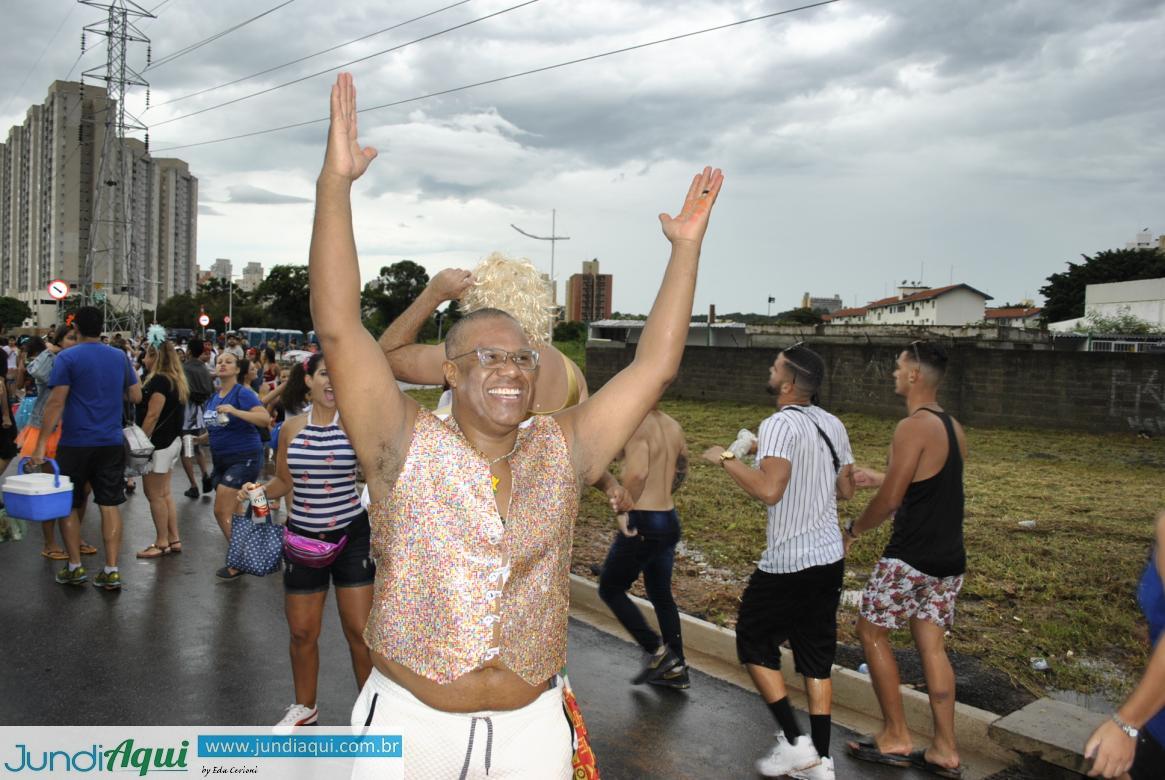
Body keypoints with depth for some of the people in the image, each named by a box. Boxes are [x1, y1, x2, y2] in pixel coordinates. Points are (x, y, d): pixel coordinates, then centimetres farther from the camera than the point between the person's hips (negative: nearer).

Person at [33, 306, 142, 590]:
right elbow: (136, 396, 10)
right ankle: (111, 571, 4)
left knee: (68, 504, 12)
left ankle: (75, 567, 18)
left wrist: (41, 444, -11)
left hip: (76, 443, -3)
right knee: (110, 505, 4)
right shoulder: (120, 357, 5)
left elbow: (56, 402, -13)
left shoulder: (67, 357, -8)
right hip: (112, 443, 3)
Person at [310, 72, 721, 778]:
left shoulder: (562, 452, -2)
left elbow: (654, 367, -2)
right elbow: (339, 329, -19)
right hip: (409, 721, -2)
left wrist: (687, 248, -4)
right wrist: (337, 183, -26)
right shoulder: (407, 446, -10)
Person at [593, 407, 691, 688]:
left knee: (610, 588, 11)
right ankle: (676, 669, 26)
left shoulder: (636, 425, -17)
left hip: (643, 522, -8)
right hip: (670, 520, 8)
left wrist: (624, 509, -20)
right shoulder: (673, 426, 8)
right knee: (661, 595, 20)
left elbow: (637, 472, -33)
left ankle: (656, 650, 8)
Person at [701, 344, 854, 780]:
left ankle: (794, 743, 11)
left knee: (754, 643, 11)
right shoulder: (833, 425, 8)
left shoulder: (781, 424, -18)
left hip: (787, 564, -8)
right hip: (829, 558, 8)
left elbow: (769, 490, -31)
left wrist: (726, 460, -18)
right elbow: (846, 490, 17)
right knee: (816, 656, 14)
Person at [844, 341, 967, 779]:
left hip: (910, 559, -8)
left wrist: (854, 531, -2)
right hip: (949, 559, 8)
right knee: (932, 646, 13)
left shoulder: (913, 427, -18)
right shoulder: (953, 428, 10)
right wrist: (881, 478, 25)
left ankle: (895, 738, 14)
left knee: (871, 631, 7)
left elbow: (890, 500, -18)